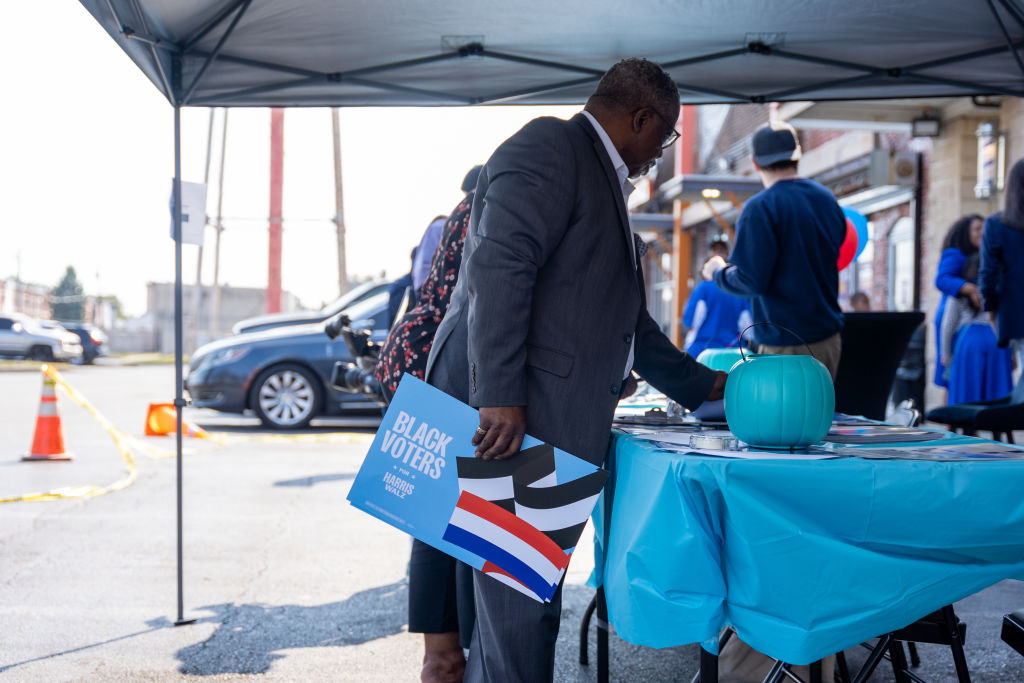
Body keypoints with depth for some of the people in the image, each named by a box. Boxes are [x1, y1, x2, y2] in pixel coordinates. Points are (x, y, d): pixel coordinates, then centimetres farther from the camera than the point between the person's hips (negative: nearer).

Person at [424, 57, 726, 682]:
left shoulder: (603, 184, 27)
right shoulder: (549, 146, -5)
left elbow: (625, 321, 34)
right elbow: (499, 267, -19)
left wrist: (706, 385, 36)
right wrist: (501, 398, -26)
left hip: (554, 424, 10)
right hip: (510, 418, -10)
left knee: (529, 603, 11)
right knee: (520, 609, -7)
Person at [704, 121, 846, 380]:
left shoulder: (760, 208, -14)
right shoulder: (827, 199, 9)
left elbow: (752, 281, -18)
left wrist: (718, 271, 2)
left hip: (785, 343, -7)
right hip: (829, 338, 7)